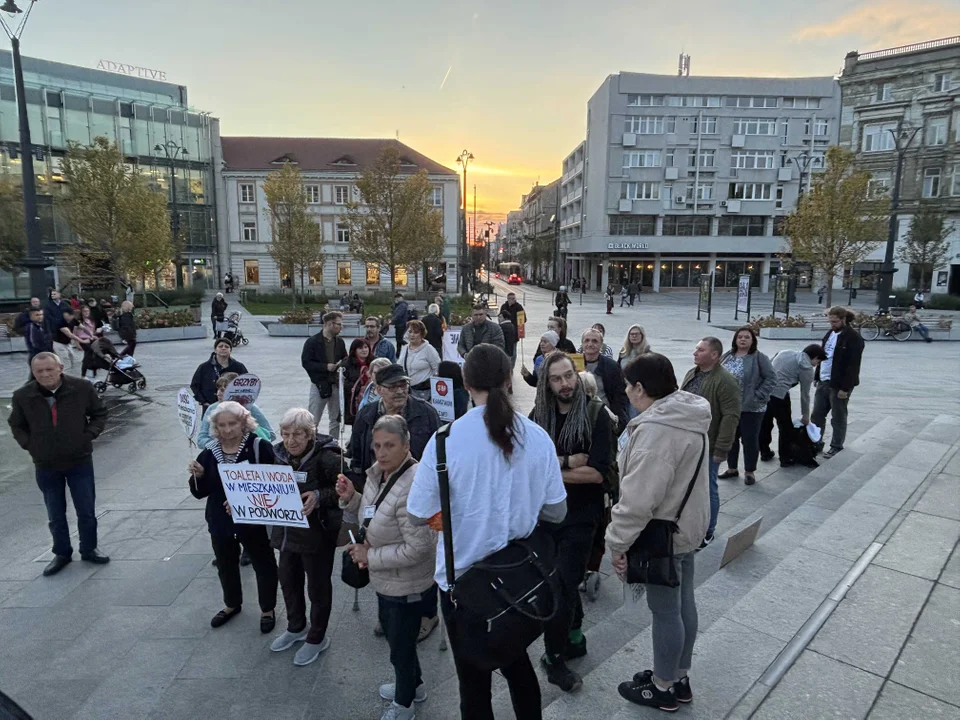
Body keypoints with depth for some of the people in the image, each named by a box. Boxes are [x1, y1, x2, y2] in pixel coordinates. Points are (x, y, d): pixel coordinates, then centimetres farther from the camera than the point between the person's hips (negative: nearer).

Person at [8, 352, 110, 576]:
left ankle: (89, 550, 29)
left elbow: (100, 413, 3)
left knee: (87, 510, 10)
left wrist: (89, 434, -8)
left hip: (80, 461, -1)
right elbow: (16, 425, 8)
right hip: (45, 466, 1)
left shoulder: (82, 388, -13)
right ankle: (62, 553, 33)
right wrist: (29, 444, -3)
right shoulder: (23, 396, -11)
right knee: (55, 514, 14)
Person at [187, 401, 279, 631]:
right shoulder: (209, 453, -1)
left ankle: (268, 609, 33)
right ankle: (232, 605, 48)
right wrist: (198, 475, -17)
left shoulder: (259, 447, -17)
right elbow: (199, 493, 2)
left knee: (264, 565, 11)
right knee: (226, 566, 24)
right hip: (220, 522, 5)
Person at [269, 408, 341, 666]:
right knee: (288, 580, 23)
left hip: (318, 533, -7)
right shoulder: (280, 454, -2)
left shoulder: (327, 457, -22)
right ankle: (296, 627, 47)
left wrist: (320, 496, -31)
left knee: (318, 586, 11)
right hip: (287, 531, 7)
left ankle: (317, 638, 32)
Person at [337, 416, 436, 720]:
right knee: (392, 633, 29)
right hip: (387, 580, 9)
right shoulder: (377, 472, -5)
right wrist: (350, 498, -7)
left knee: (401, 644, 15)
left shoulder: (412, 487, -33)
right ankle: (413, 685, 55)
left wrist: (371, 557, -22)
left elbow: (417, 548, -31)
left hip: (407, 585, -9)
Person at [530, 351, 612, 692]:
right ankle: (574, 635, 41)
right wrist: (567, 461, -18)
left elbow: (598, 472, -18)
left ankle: (555, 658, 20)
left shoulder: (596, 416, -10)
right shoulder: (538, 417, -1)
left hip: (580, 516, -3)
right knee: (563, 582, 18)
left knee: (562, 586, 1)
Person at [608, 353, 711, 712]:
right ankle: (679, 678, 40)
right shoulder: (688, 416, 3)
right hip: (686, 525, 10)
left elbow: (638, 498, -29)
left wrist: (618, 541, -17)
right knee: (683, 603, 21)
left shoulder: (656, 429, -29)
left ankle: (664, 687, 28)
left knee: (665, 611, 8)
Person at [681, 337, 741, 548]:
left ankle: (707, 531, 25)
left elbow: (730, 417, -20)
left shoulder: (725, 382, -17)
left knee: (707, 489, 8)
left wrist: (721, 450, -20)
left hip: (708, 447, -7)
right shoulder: (691, 374, 8)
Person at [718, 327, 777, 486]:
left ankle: (750, 472, 20)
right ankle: (732, 468, 30)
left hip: (751, 408, -5)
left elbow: (771, 379, -10)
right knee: (730, 438, 14)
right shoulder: (727, 356, 6)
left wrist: (757, 396, -16)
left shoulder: (759, 358, -9)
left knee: (750, 440, 5)